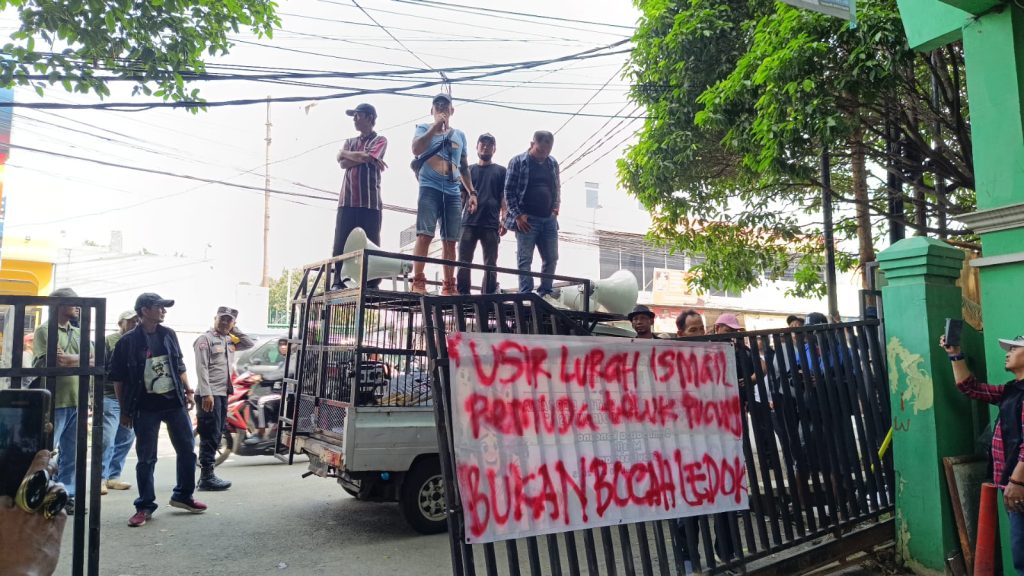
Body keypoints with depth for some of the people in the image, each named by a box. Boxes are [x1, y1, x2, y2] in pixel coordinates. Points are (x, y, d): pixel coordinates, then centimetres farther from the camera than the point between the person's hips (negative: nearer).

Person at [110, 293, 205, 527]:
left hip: (174, 403, 4)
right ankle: (145, 506, 16)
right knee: (146, 458, 3)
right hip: (146, 407, -4)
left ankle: (183, 495, 27)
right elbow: (118, 378, -3)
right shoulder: (128, 341, -8)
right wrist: (125, 410, -3)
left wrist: (188, 391, 7)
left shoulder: (169, 335, 6)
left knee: (187, 450, 10)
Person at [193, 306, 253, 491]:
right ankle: (207, 477, -6)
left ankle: (208, 475, 18)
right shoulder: (205, 339, -6)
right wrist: (206, 394, -21)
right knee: (210, 437, -9)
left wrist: (235, 330, 10)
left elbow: (249, 344, 20)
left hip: (223, 394, 8)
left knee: (216, 436, 12)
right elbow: (201, 368, -14)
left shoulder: (229, 341, 17)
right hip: (210, 395, -8)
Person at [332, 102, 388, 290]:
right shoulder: (350, 142, 25)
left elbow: (367, 159, -9)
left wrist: (349, 155, 6)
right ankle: (338, 283, -5)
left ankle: (372, 285, -7)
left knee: (370, 244, -5)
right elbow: (342, 162, 6)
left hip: (370, 200, -4)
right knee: (341, 243, -4)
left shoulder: (380, 140, 9)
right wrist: (362, 156, -1)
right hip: (347, 200, 4)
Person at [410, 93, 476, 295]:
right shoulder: (424, 128, 11)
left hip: (453, 192, 4)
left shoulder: (460, 135, 21)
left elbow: (464, 167, 24)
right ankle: (418, 282, -16)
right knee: (425, 234, -15)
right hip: (430, 188, -3)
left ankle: (448, 286, 4)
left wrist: (472, 192, 15)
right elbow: (415, 150, -9)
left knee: (450, 240, 0)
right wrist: (435, 126, -9)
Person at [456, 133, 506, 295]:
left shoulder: (501, 171, 13)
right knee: (464, 261, -4)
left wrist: (504, 220, -8)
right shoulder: (469, 170, 17)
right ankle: (462, 295, -2)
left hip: (491, 224, -1)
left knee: (490, 263, 0)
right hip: (469, 222, 1)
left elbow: (504, 198, 5)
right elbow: (462, 196, 15)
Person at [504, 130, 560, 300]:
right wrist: (517, 215, -12)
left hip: (549, 219, 5)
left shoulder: (553, 163, 12)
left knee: (551, 259, 6)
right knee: (525, 260, -6)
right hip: (526, 219, -5)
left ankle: (546, 293, 16)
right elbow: (509, 191, -5)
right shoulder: (517, 162, -3)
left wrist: (556, 207, 7)